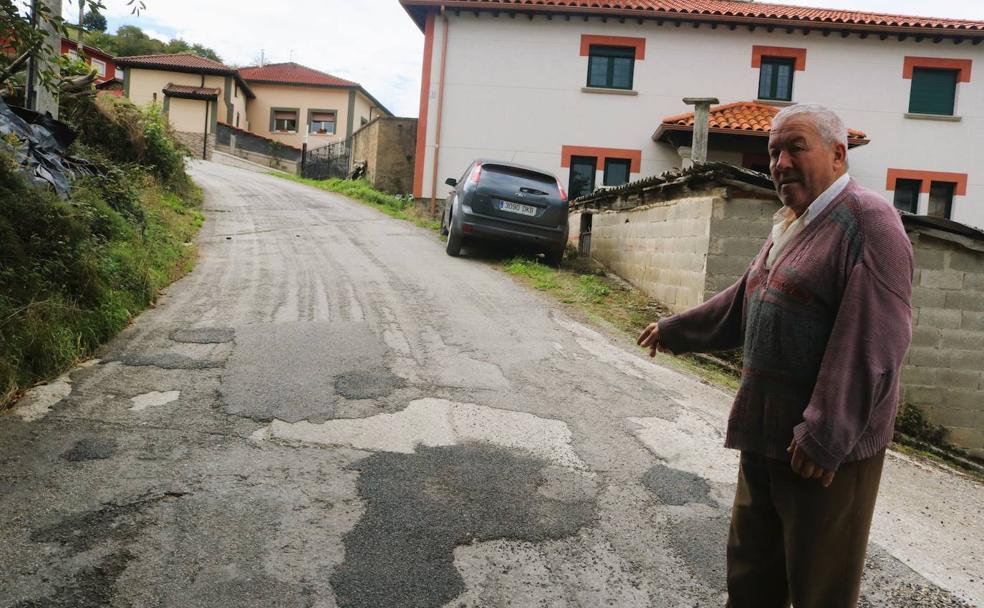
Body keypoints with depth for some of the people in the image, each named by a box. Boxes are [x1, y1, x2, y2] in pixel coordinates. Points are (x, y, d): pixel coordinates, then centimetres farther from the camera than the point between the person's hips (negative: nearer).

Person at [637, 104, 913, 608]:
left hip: (828, 445, -8)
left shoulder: (868, 220, -14)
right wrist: (675, 330, 34)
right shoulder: (787, 226, 14)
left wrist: (826, 437, -25)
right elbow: (741, 303, 26)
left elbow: (872, 342, -23)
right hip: (765, 435, 9)